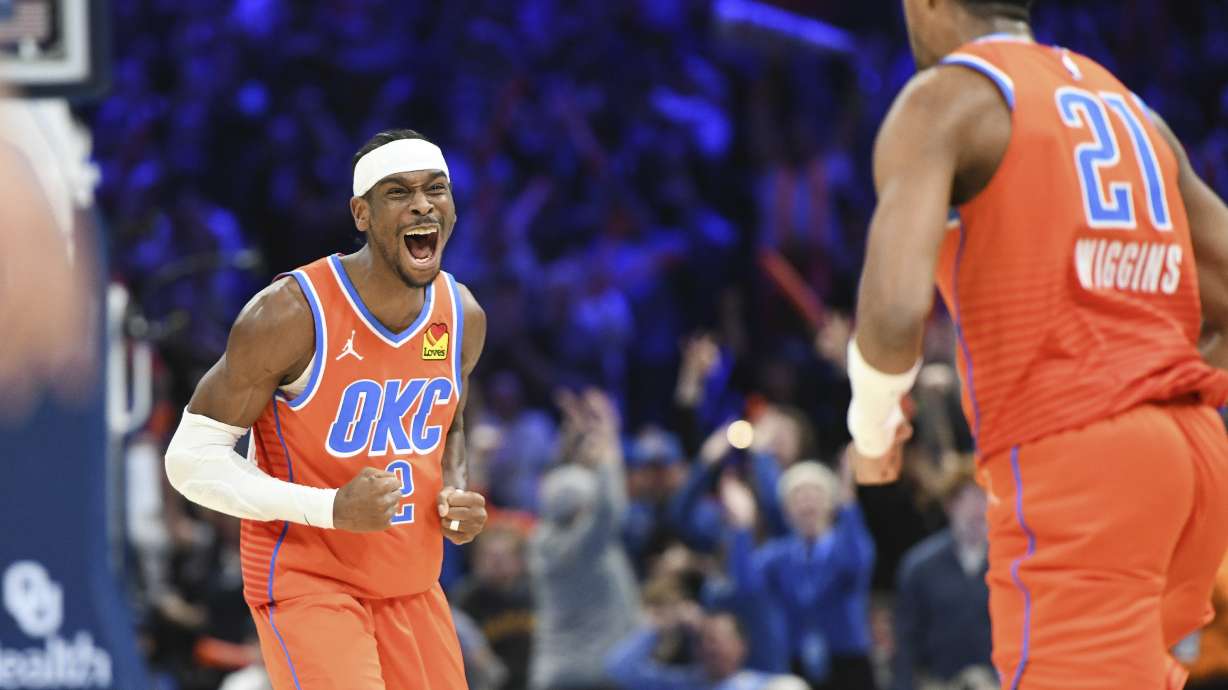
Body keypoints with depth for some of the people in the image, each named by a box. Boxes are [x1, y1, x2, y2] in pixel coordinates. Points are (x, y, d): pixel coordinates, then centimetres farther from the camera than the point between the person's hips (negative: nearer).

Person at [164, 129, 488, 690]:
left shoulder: (464, 317, 0)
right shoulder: (291, 314, -20)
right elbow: (192, 459, -16)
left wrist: (455, 492, -2)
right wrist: (332, 508, -25)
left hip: (412, 589, 7)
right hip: (307, 584, -7)